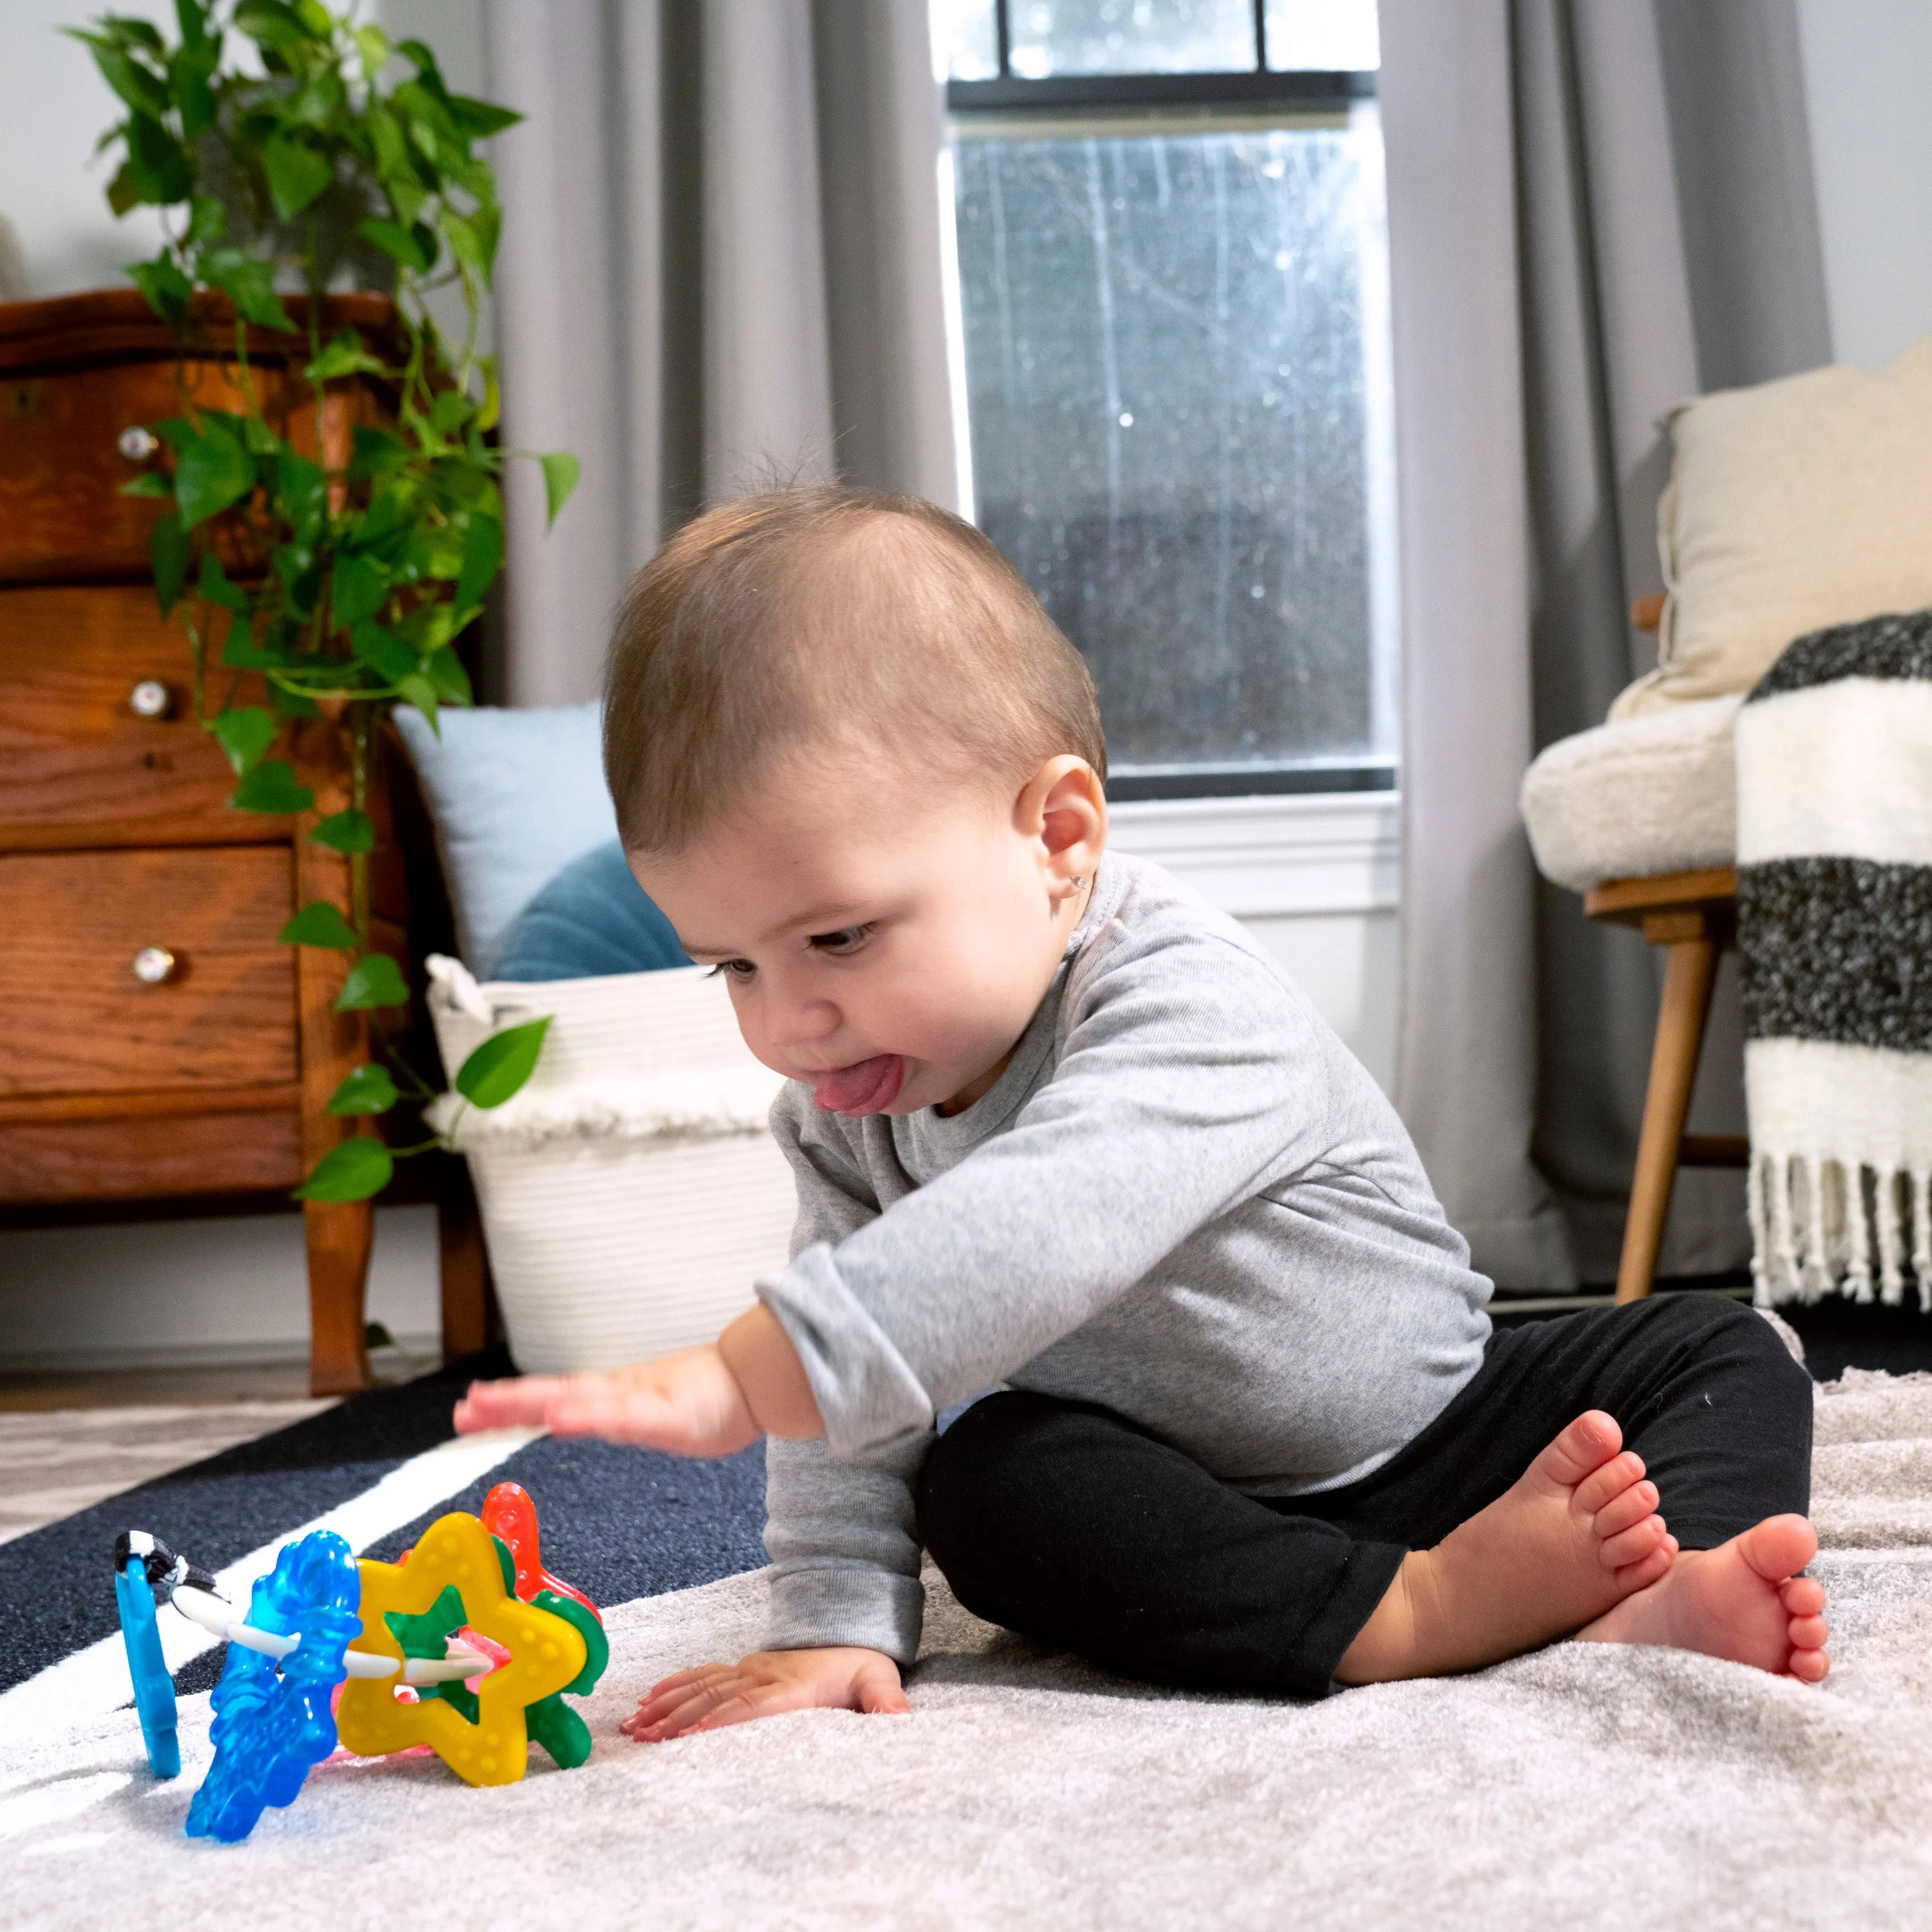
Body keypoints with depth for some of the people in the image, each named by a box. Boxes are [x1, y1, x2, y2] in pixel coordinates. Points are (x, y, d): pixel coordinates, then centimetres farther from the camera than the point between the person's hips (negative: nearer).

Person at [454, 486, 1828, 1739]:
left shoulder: (1188, 1005, -31)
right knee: (980, 1486, -27)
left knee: (1723, 1353, -16)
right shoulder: (841, 1111, -7)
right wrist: (837, 1620, -17)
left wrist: (737, 1380, -56)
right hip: (1174, 1507, 4)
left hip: (1432, 1431, -3)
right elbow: (851, 1374, -4)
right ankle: (1418, 1613, -30)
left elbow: (1030, 1237, -48)